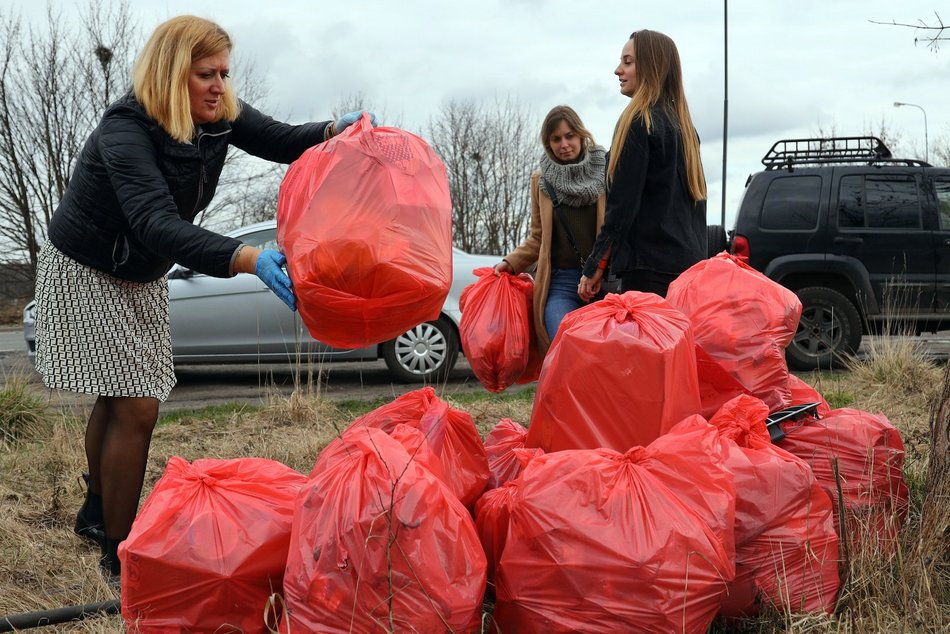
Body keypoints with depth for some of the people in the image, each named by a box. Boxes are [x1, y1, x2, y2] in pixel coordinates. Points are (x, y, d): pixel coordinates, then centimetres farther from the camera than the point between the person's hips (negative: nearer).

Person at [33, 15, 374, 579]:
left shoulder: (221, 115, -13)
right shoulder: (126, 130, -33)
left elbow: (281, 141, -4)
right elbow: (157, 225, -46)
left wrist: (334, 132, -28)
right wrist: (248, 258, -59)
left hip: (143, 277, 7)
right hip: (87, 273, -7)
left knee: (118, 399, 19)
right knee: (136, 408, -13)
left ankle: (98, 512, 40)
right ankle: (119, 554, -1)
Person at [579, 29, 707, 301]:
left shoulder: (638, 123, -8)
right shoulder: (684, 125, 18)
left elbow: (622, 205, -11)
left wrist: (594, 266, -6)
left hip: (649, 267, -9)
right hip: (690, 262, 9)